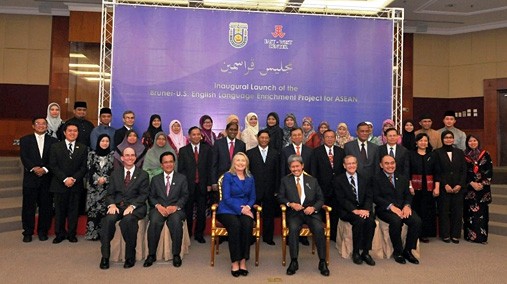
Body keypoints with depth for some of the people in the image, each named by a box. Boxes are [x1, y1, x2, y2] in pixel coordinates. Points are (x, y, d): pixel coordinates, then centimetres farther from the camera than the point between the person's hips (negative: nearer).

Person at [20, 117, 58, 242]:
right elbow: (24, 157, -3)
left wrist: (45, 169, -15)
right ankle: (28, 232, 16)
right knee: (28, 207, 4)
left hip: (47, 179, 0)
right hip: (30, 179, 0)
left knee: (46, 207, 5)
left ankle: (43, 231, 18)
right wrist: (34, 168, -18)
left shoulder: (53, 141, 7)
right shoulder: (25, 140, 9)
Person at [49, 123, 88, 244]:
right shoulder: (55, 147, 4)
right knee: (59, 210, 5)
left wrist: (74, 179, -11)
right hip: (60, 184, -1)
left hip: (76, 184, 1)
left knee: (74, 210, 5)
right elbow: (53, 166, -3)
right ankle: (60, 234, 17)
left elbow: (84, 167, 3)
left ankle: (72, 234, 15)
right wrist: (65, 179, -13)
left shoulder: (83, 148, 7)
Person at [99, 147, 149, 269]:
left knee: (128, 220, -34)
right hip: (117, 205, 3)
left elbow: (144, 195, 0)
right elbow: (110, 193, 12)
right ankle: (105, 256, -17)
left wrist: (132, 206, -16)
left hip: (135, 207, -2)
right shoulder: (115, 173, 17)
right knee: (108, 220, -29)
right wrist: (111, 204, -10)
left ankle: (130, 257, -18)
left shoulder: (143, 174, 9)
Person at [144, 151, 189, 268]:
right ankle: (151, 255, -17)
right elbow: (151, 196, 10)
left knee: (176, 222, -34)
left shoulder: (182, 178, 13)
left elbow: (185, 196, 5)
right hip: (159, 208, 1)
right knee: (154, 222, -32)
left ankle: (176, 255, -18)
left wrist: (176, 206, -13)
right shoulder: (155, 179, 18)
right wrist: (158, 206, -11)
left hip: (175, 209, -1)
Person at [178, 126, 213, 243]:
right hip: (188, 185, 0)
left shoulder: (207, 149, 6)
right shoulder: (183, 150, 5)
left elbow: (209, 167, 4)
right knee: (188, 211, 6)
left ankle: (199, 234, 18)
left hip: (202, 185, 1)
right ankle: (187, 234, 20)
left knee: (201, 211, 4)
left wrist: (209, 184, 0)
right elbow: (180, 169, 3)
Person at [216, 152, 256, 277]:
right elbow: (226, 197, -7)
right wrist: (240, 209, -18)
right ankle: (235, 261, -24)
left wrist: (248, 207, -7)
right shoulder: (228, 176, 1)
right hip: (228, 210, -3)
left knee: (247, 224, -31)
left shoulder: (250, 178, 14)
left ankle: (243, 260, -23)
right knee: (235, 225, -34)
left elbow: (252, 197, 16)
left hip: (245, 210, 3)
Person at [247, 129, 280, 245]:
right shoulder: (250, 153, 5)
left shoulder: (275, 153, 8)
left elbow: (277, 173, 6)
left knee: (269, 215, 8)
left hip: (270, 190, 1)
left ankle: (268, 237, 21)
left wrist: (277, 189, 0)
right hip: (255, 189, -1)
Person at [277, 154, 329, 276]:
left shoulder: (312, 181, 13)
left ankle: (322, 262, -15)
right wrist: (290, 204, -13)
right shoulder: (285, 180, 11)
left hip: (311, 212, 1)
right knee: (293, 228, -33)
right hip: (294, 213, -1)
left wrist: (313, 207, -11)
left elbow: (320, 199, 9)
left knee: (319, 228, -28)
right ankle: (294, 262, -20)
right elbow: (280, 198, 6)